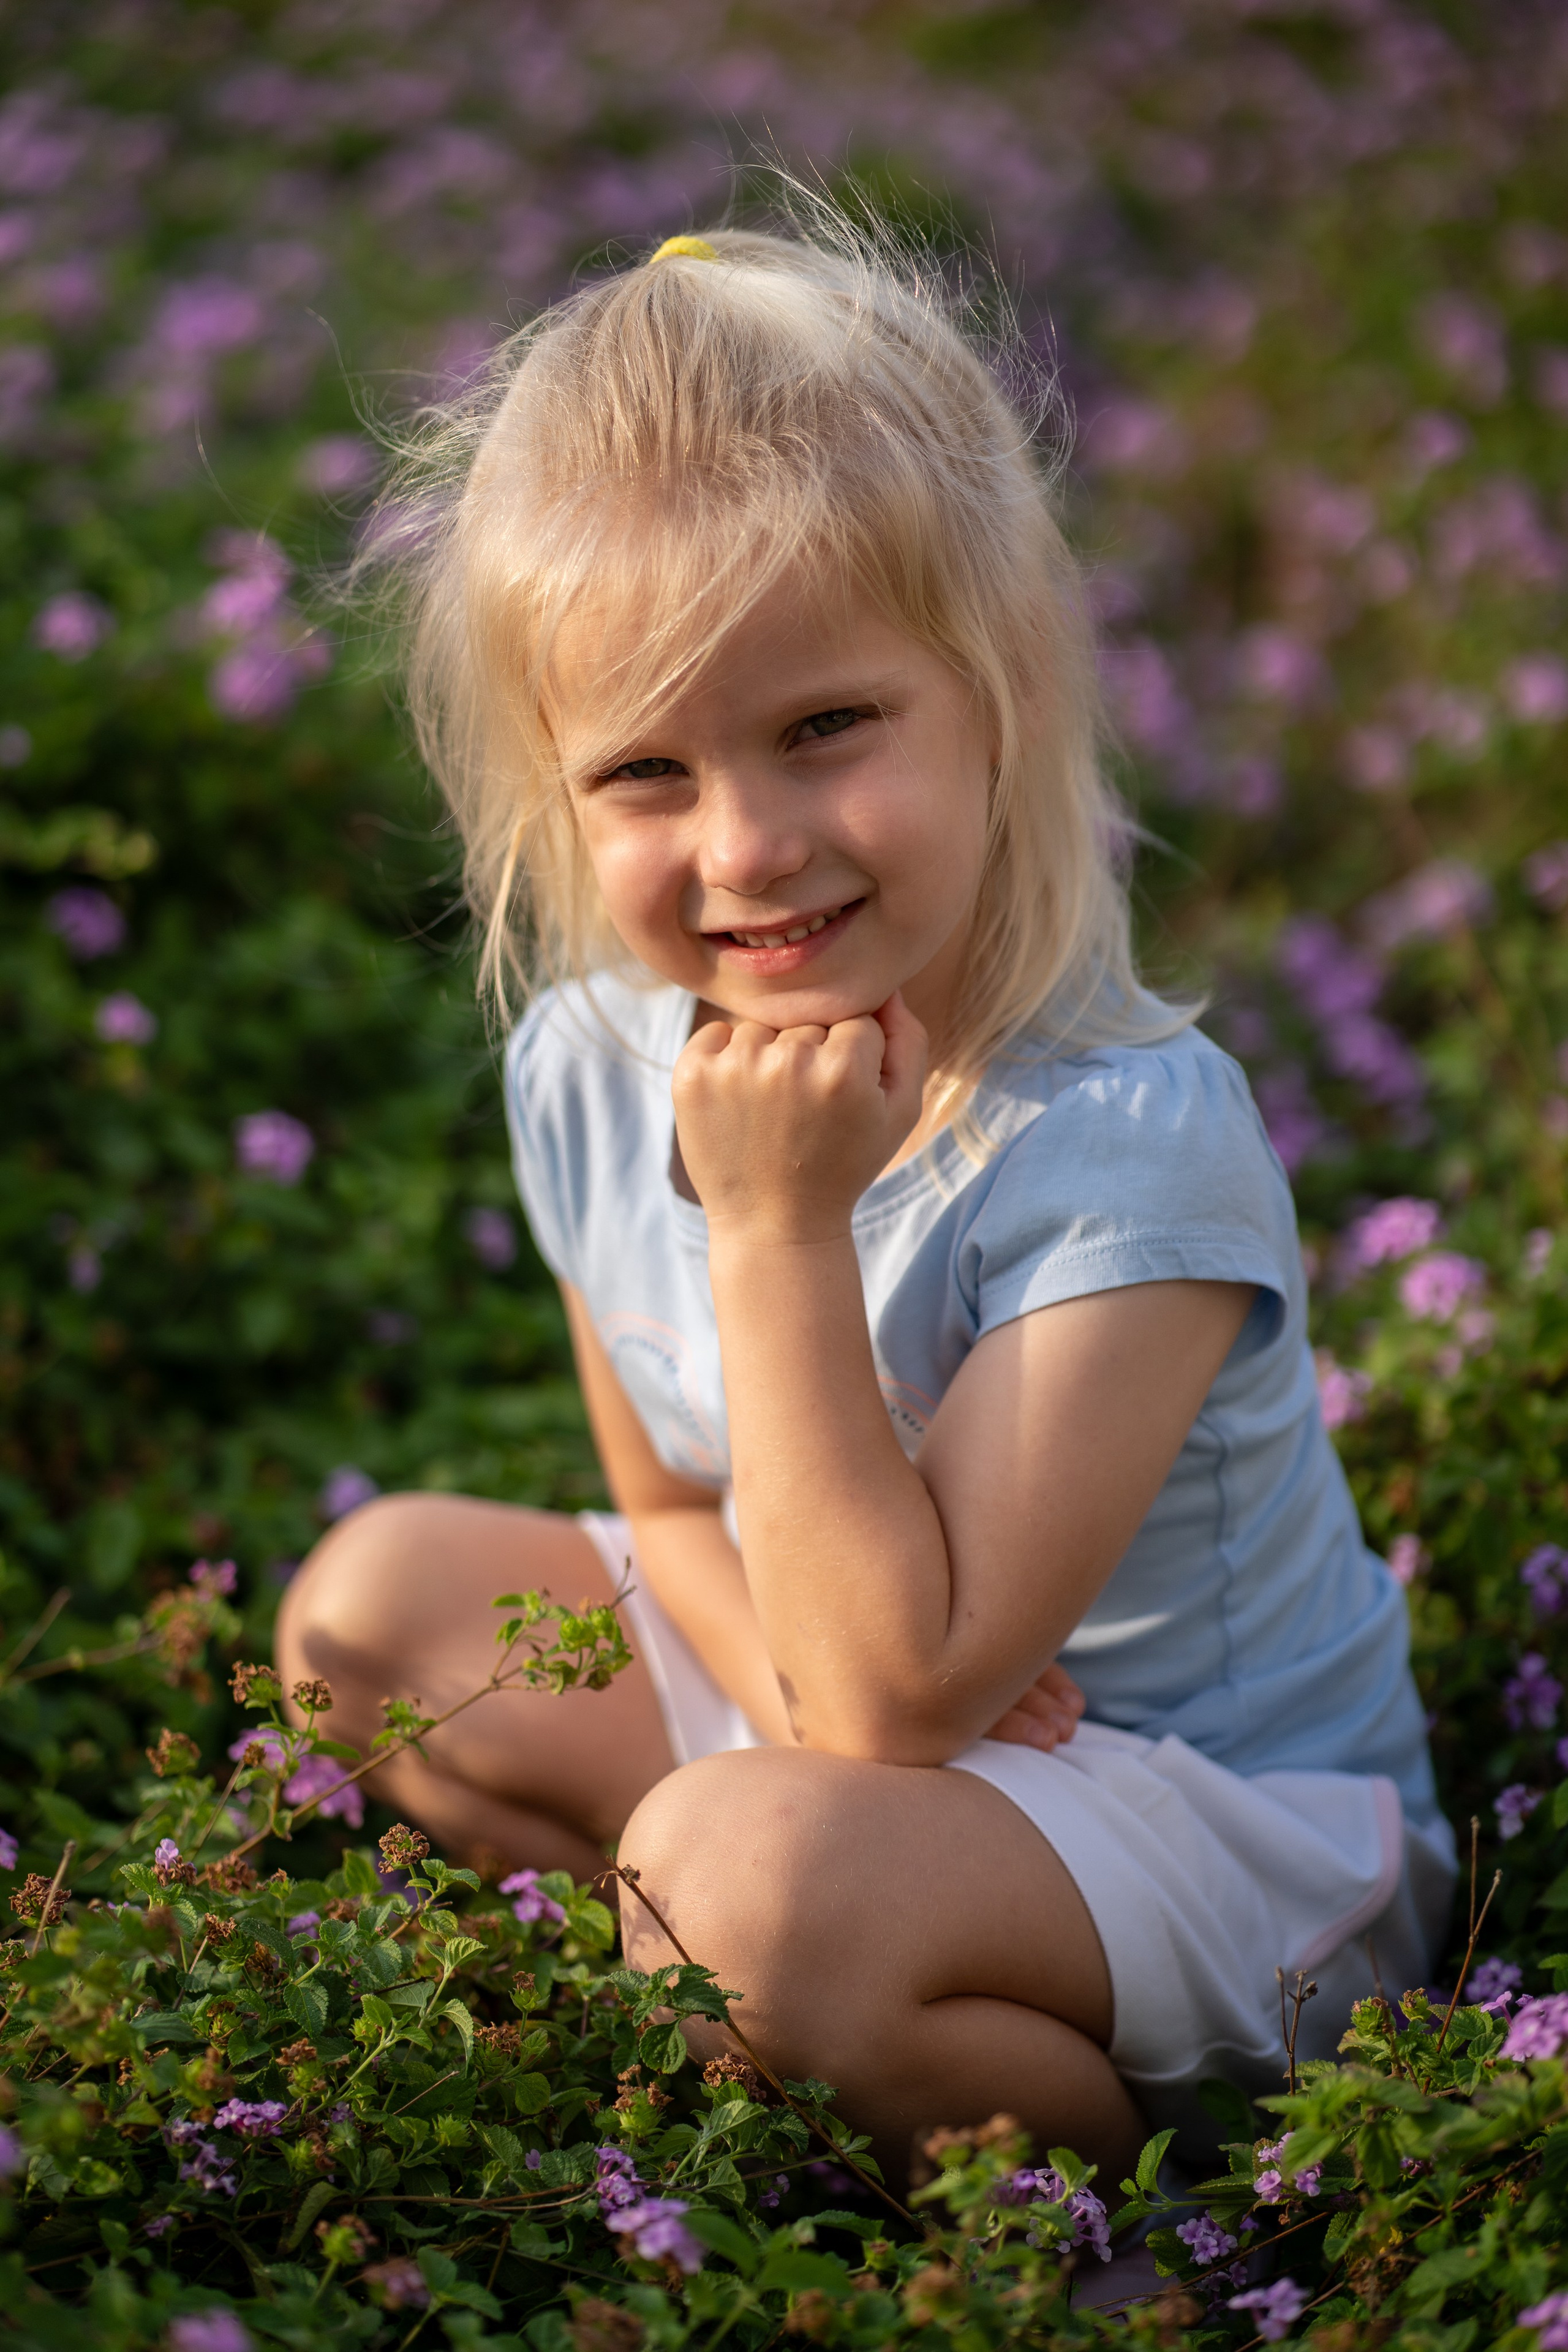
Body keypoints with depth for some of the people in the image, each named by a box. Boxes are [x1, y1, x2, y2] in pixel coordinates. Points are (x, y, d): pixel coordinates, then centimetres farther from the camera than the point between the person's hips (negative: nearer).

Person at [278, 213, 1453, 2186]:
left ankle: (1117, 2149, -3)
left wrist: (782, 1232, -33)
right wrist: (794, 1673, -18)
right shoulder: (586, 1066, -9)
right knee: (373, 1596, 4)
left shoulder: (1126, 1138, -30)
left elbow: (902, 1687, -30)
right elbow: (676, 1507, 6)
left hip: (1219, 1822, -7)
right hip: (831, 1675, 8)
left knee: (748, 1871, -33)